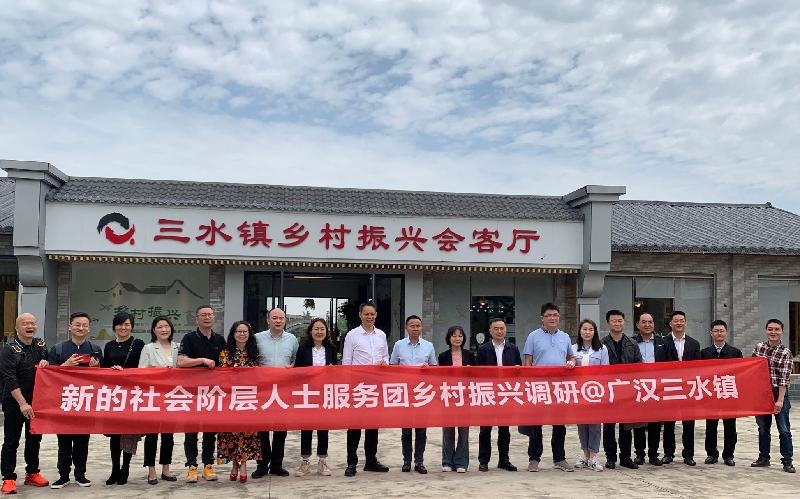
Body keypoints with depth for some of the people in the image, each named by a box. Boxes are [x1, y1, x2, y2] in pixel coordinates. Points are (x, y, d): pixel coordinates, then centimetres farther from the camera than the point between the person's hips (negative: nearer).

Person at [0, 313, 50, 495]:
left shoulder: (40, 344, 6)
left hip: (37, 401, 5)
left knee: (34, 439, 13)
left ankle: (32, 473, 25)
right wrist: (22, 404, -25)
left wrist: (46, 362, -8)